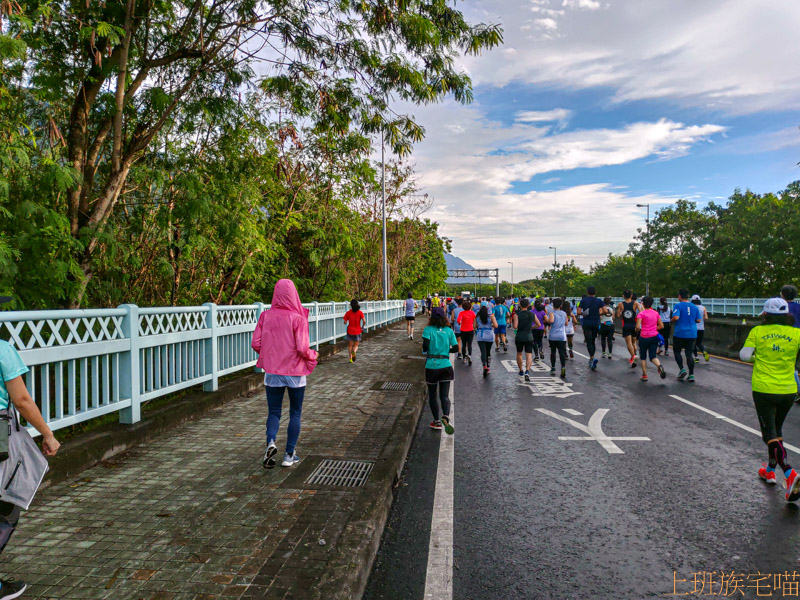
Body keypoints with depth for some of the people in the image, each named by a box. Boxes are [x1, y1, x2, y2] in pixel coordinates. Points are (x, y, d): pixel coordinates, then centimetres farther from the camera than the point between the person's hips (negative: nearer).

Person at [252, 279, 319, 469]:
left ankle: (270, 442, -11)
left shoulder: (265, 316, -4)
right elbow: (302, 348, -17)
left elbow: (255, 344, -3)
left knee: (274, 412, 15)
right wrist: (313, 355, 4)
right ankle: (289, 455, 17)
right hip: (295, 373, -2)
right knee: (295, 413, 13)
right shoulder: (297, 318, -14)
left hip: (272, 373, 2)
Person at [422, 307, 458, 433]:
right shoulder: (449, 331, 4)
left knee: (433, 395, 14)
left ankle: (437, 421, 20)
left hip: (431, 366, -1)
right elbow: (456, 348, 2)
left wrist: (425, 352, 5)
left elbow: (425, 346, -17)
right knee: (444, 395, 1)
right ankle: (446, 416, -24)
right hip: (445, 366, 1)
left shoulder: (428, 330, -4)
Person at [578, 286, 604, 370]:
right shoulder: (599, 301, 0)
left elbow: (578, 312, -7)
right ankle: (591, 360, 22)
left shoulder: (583, 301, -2)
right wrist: (599, 314, 9)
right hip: (596, 323, 2)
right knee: (593, 341, 16)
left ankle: (592, 358, -26)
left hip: (586, 323, -2)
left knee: (589, 342, -4)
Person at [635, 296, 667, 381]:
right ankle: (659, 366, -25)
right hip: (654, 337, 4)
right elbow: (661, 326, 7)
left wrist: (637, 329, 3)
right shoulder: (656, 313, 5)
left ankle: (644, 375, 14)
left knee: (643, 357, 13)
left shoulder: (641, 314, -10)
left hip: (644, 337, -3)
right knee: (653, 357, 7)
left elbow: (638, 327, -18)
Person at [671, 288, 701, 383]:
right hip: (692, 334, 4)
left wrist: (672, 320, -2)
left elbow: (676, 317, -23)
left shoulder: (678, 306, -9)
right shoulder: (694, 307, 7)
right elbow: (698, 320, 9)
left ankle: (682, 369, -1)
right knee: (689, 354, 7)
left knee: (677, 351, 14)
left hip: (680, 333, -4)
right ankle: (691, 375, 4)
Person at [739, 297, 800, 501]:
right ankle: (770, 470, 33)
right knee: (777, 429, 22)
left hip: (763, 390, -3)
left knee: (769, 432, 1)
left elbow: (744, 355, -9)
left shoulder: (757, 331, -7)